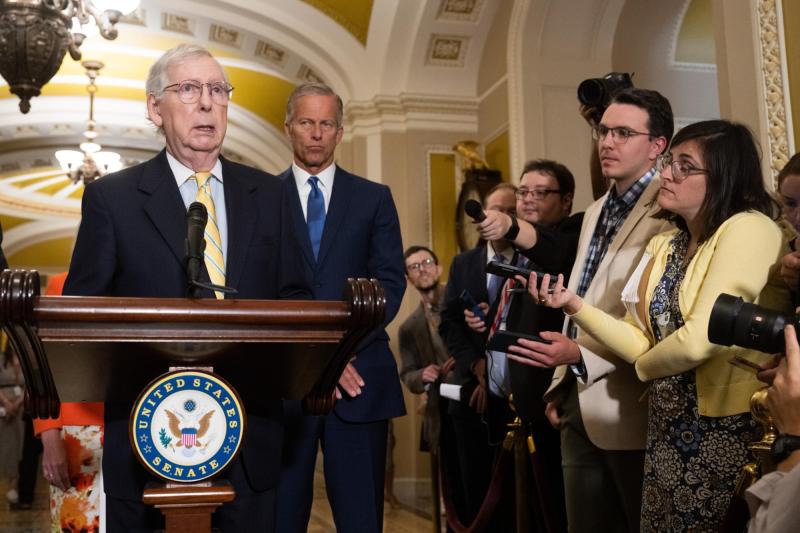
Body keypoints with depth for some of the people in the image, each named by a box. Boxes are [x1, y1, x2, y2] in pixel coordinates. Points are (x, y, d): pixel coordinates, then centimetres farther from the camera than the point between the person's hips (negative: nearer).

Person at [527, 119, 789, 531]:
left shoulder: (748, 229, -15)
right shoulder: (663, 245, 9)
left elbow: (699, 339, -22)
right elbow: (644, 343, 4)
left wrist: (645, 368, -2)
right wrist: (575, 306, -9)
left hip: (725, 433, -7)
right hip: (668, 432, 7)